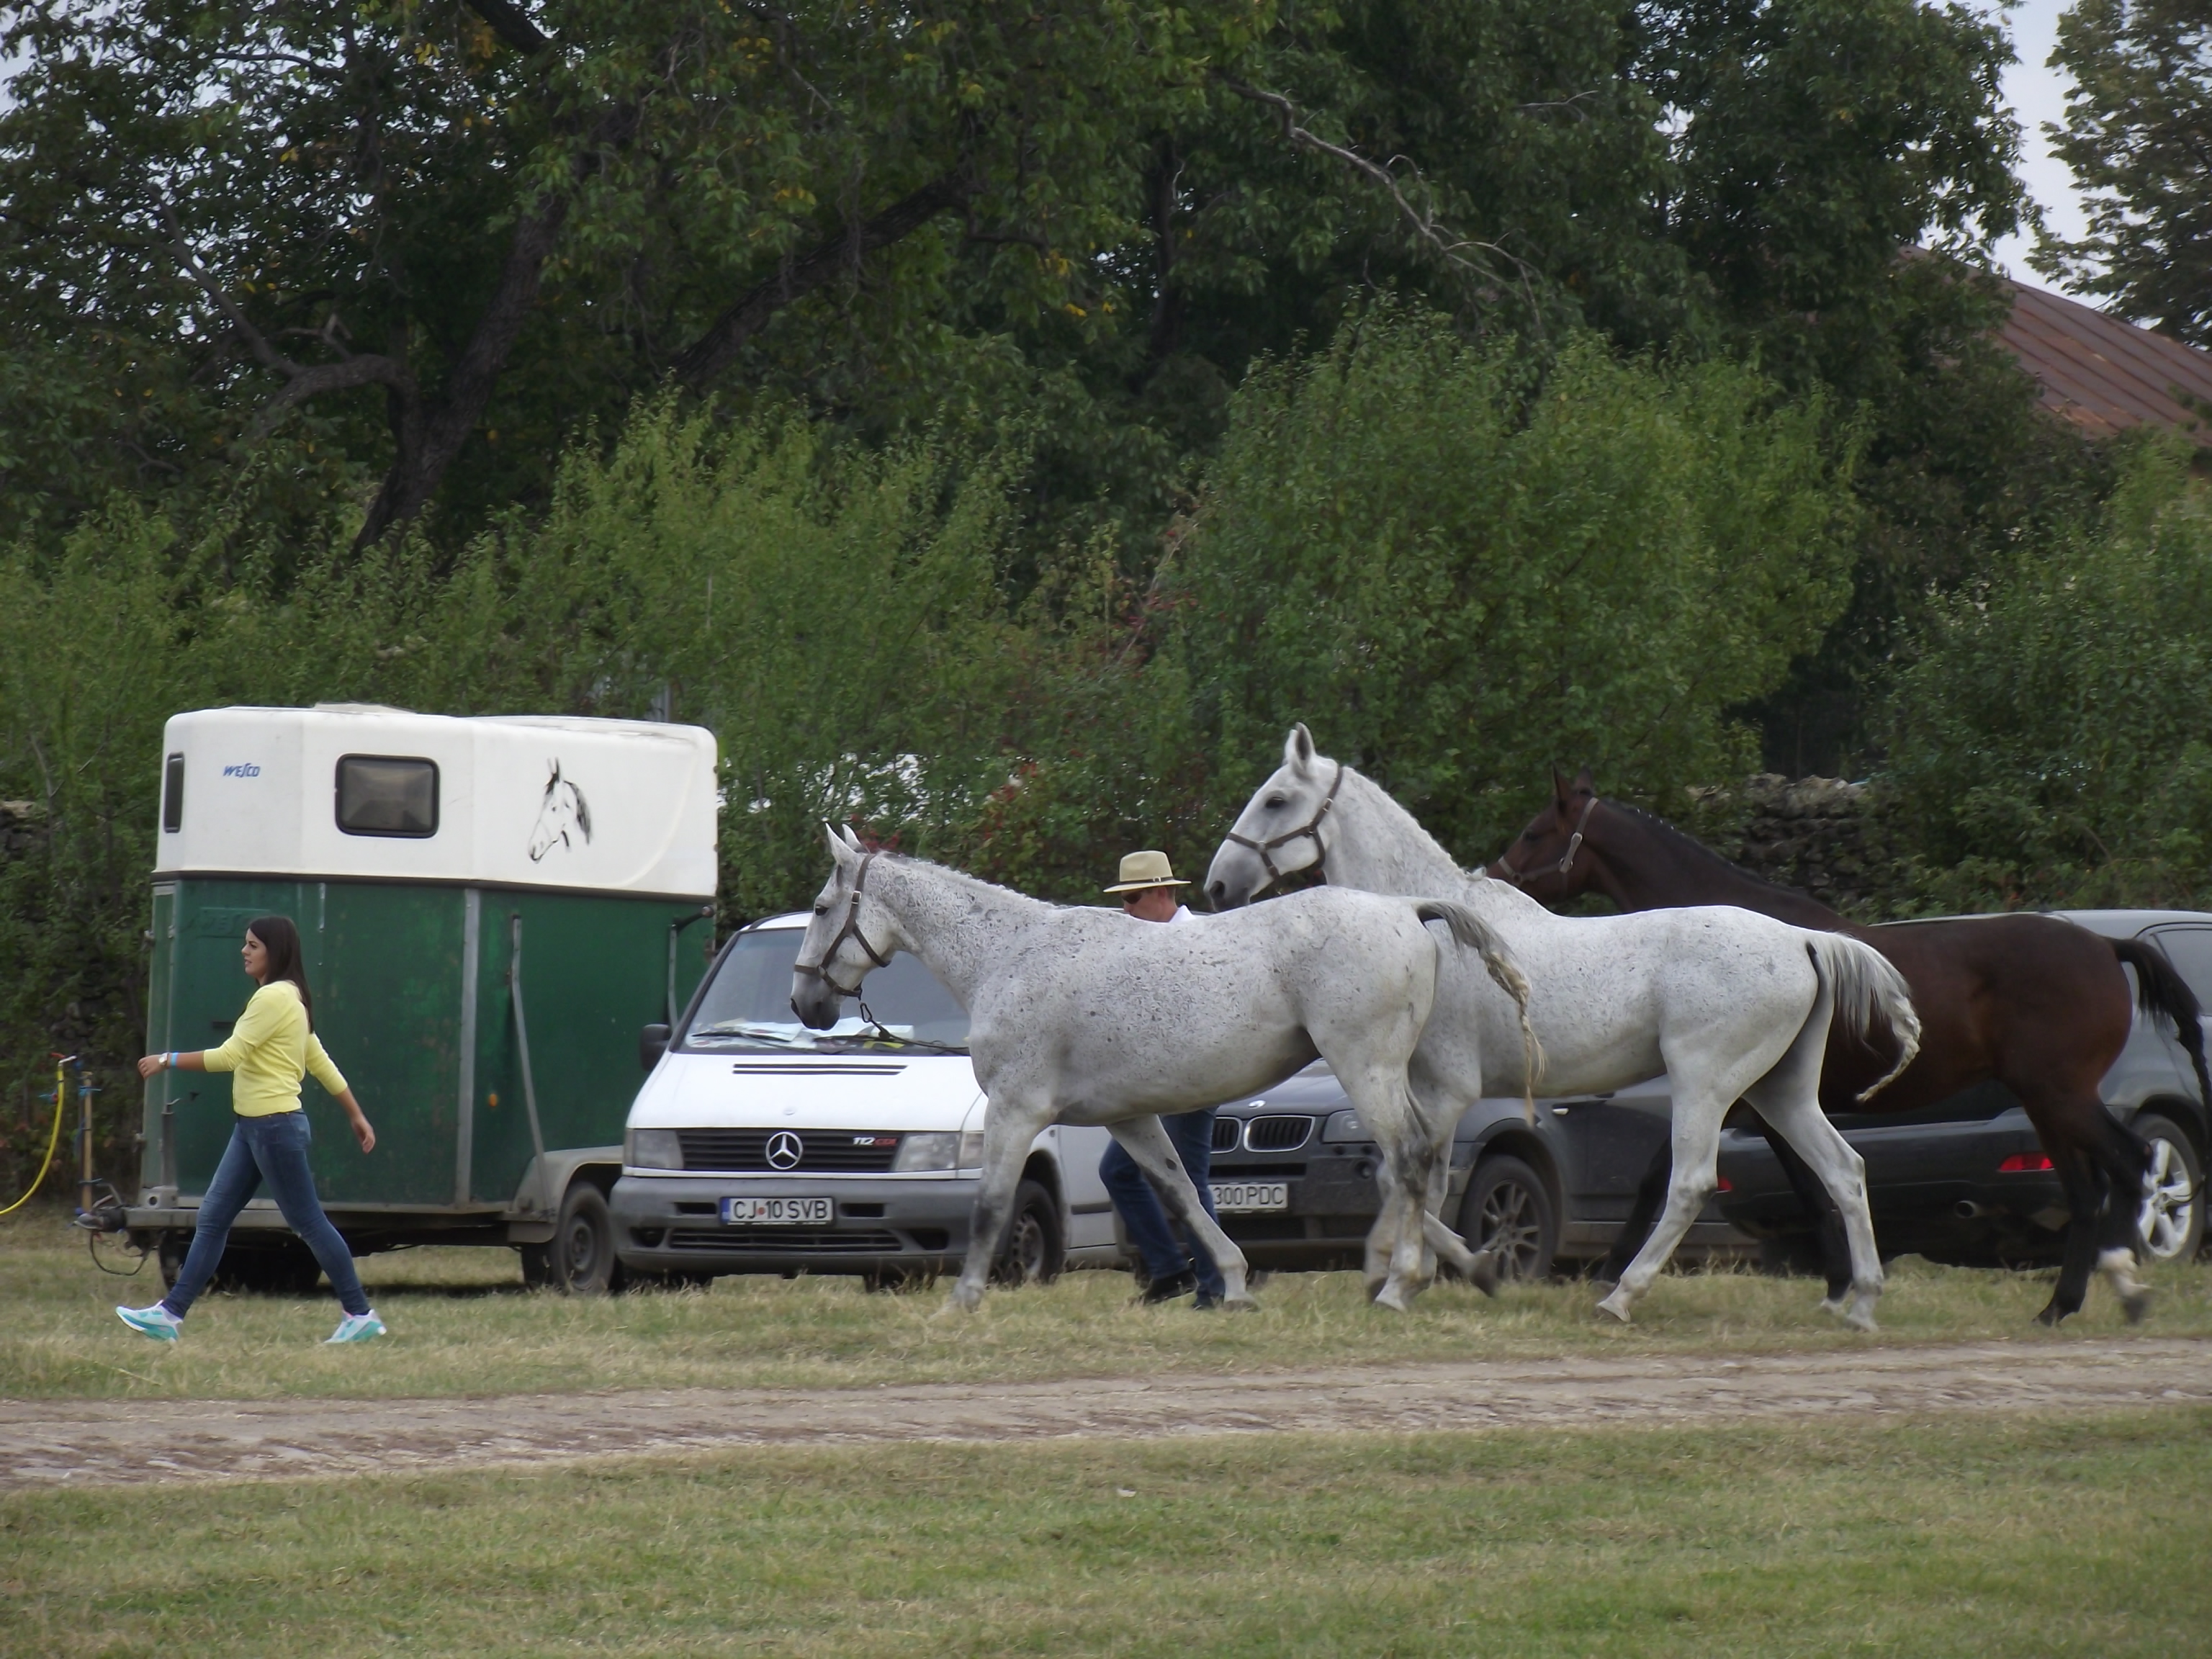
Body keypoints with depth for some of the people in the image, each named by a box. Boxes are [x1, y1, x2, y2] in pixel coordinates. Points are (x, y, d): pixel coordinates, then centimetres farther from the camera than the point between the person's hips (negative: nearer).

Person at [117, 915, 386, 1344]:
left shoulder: (274, 998, -15)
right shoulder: (292, 999, 16)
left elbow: (229, 1056, -20)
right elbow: (322, 1063, 20)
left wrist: (167, 1061, -14)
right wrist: (358, 1116, 22)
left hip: (276, 1126, -10)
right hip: (251, 1126, 10)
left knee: (308, 1221, -3)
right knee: (212, 1218, 7)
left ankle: (361, 1316, 4)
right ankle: (171, 1313, 6)